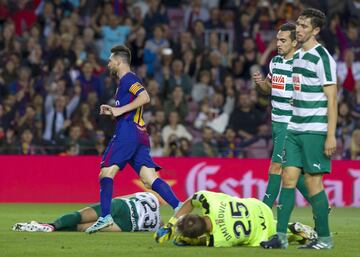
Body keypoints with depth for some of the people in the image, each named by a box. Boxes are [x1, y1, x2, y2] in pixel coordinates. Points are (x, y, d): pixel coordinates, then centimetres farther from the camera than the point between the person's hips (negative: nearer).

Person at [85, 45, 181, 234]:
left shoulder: (128, 79, -3)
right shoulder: (124, 81, 26)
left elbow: (145, 97, -19)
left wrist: (120, 110, -15)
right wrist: (112, 111, 20)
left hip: (127, 133, -9)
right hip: (140, 135, 9)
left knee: (106, 172, -6)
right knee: (150, 179, -3)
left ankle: (105, 216, -12)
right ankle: (179, 208, -17)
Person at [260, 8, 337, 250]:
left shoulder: (322, 58, -11)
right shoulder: (296, 56, 14)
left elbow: (332, 99, -13)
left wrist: (331, 135, -17)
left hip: (315, 130, -7)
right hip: (294, 129, 7)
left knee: (313, 181, -5)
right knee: (288, 177, 2)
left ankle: (324, 237, 5)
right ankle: (281, 236, 2)